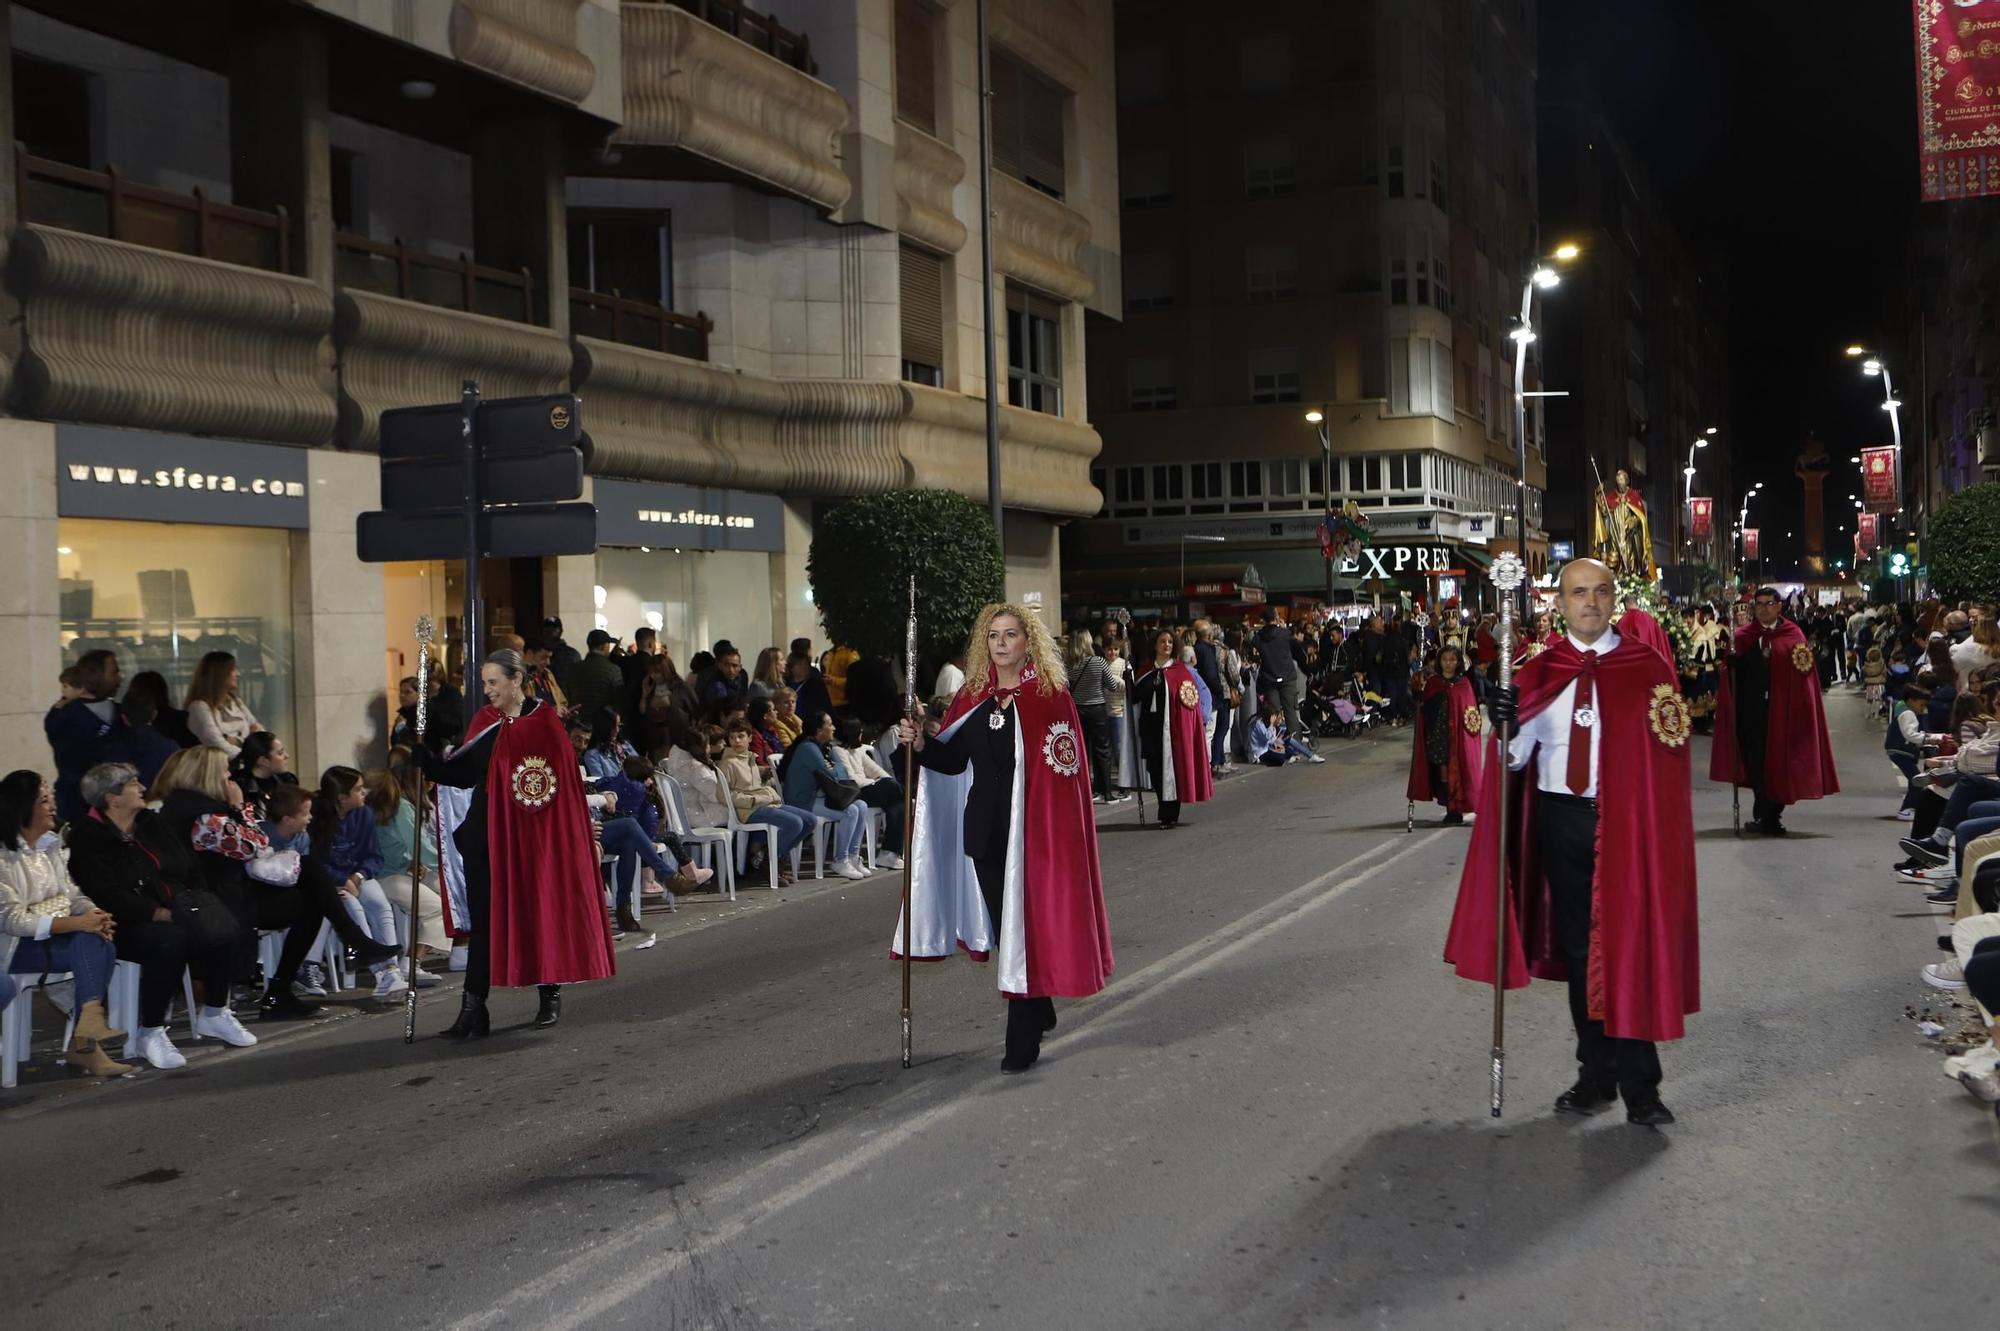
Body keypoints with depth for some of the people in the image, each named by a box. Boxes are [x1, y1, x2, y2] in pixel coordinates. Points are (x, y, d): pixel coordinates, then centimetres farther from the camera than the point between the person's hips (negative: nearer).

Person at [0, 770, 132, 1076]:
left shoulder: (50, 845, 16)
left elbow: (72, 895, 10)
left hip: (58, 936, 7)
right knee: (88, 942, -29)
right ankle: (87, 1033, -34)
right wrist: (76, 923, -26)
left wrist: (94, 914, -15)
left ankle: (83, 1043, -27)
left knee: (100, 945, -24)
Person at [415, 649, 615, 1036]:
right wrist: (423, 758, -9)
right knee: (485, 917, -1)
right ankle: (473, 1008, -4)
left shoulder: (544, 722, -5)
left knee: (539, 909, 6)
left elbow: (564, 780, -6)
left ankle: (551, 994, 23)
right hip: (486, 832, 3)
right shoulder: (485, 722, 7)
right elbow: (460, 774, 5)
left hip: (534, 833, -3)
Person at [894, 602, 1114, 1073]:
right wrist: (921, 743, -7)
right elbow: (953, 761, 11)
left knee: (1024, 924, -5)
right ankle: (1038, 1011, 34)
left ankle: (1023, 1037, 2)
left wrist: (1053, 830, -17)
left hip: (1031, 827, -6)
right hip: (984, 829, 6)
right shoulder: (973, 697, 9)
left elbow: (1064, 769, -11)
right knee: (1003, 924, 13)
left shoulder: (1049, 696, -7)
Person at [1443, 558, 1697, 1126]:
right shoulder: (1539, 672, 5)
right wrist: (1507, 727, -21)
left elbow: (1664, 762, -3)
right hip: (1561, 820, 3)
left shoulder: (1649, 670, -3)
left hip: (1627, 823, -3)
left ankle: (1639, 1085, 5)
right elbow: (1517, 757, 0)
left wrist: (1655, 831, -10)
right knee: (1579, 948, 11)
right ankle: (1596, 1075, 22)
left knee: (1631, 945, -2)